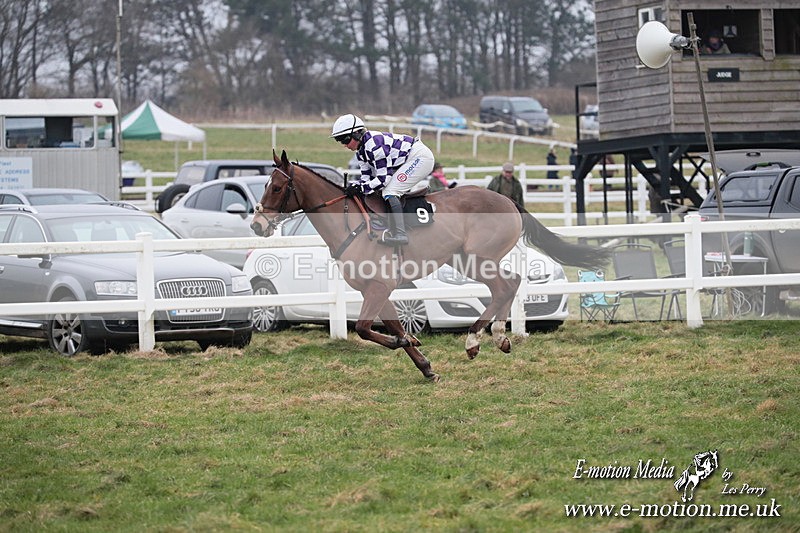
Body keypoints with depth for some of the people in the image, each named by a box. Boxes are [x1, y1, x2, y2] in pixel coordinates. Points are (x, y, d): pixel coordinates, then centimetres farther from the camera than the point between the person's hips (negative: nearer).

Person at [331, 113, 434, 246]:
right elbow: (367, 177, 6)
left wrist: (360, 188, -23)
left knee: (389, 192, -18)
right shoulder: (361, 150, 5)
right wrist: (354, 186, -13)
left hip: (420, 157, -11)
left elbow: (383, 178, -25)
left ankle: (400, 234, -25)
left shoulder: (373, 144, -26)